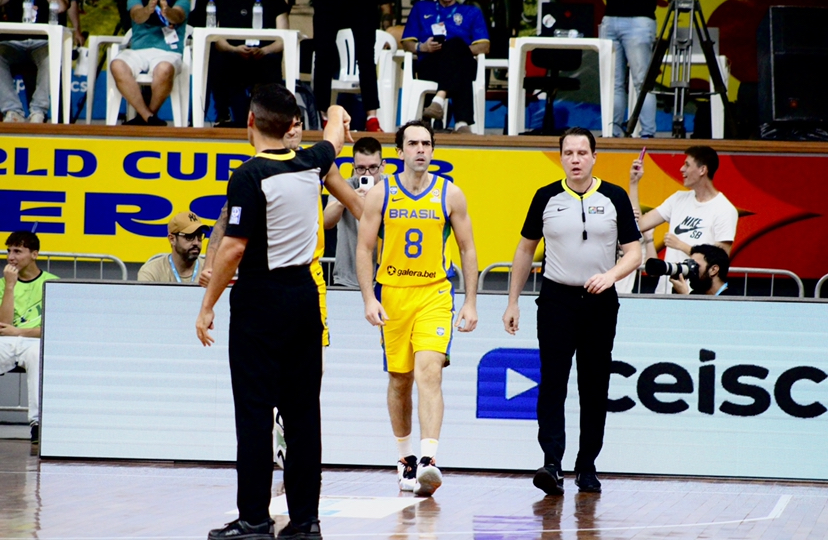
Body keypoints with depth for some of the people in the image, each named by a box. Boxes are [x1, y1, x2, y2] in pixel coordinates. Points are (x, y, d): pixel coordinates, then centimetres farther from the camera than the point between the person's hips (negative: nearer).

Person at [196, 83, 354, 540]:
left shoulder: (250, 176, -13)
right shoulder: (309, 166, 5)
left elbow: (233, 249, -15)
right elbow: (334, 139, 29)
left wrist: (207, 306, -6)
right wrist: (337, 116, 52)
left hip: (260, 297, -6)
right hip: (304, 293, 6)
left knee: (255, 411, -3)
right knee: (302, 411, 7)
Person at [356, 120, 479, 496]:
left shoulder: (450, 194, 1)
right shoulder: (381, 193, 1)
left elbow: (467, 250, 7)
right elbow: (364, 248, 2)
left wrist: (471, 302, 2)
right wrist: (369, 299, -7)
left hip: (434, 293, -2)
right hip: (392, 293, 2)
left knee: (428, 370, -19)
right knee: (399, 379, 10)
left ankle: (428, 459, -29)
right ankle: (405, 458, 27)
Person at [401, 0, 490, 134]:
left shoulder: (472, 11, 24)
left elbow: (484, 47, 11)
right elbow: (407, 43, 19)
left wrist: (461, 51, -8)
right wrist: (422, 47, -4)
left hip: (462, 66, 0)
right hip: (429, 67, 0)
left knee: (456, 43, -37)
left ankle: (440, 98, -56)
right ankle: (462, 122, -58)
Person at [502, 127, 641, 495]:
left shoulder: (615, 198, 2)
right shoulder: (546, 198, 4)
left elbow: (634, 252, 1)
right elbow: (526, 249, 13)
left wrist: (611, 275, -19)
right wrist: (513, 302, 10)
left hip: (600, 302, 1)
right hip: (557, 299, 0)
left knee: (594, 388, 5)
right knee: (552, 383, -12)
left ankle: (587, 467, 14)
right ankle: (552, 465, -18)